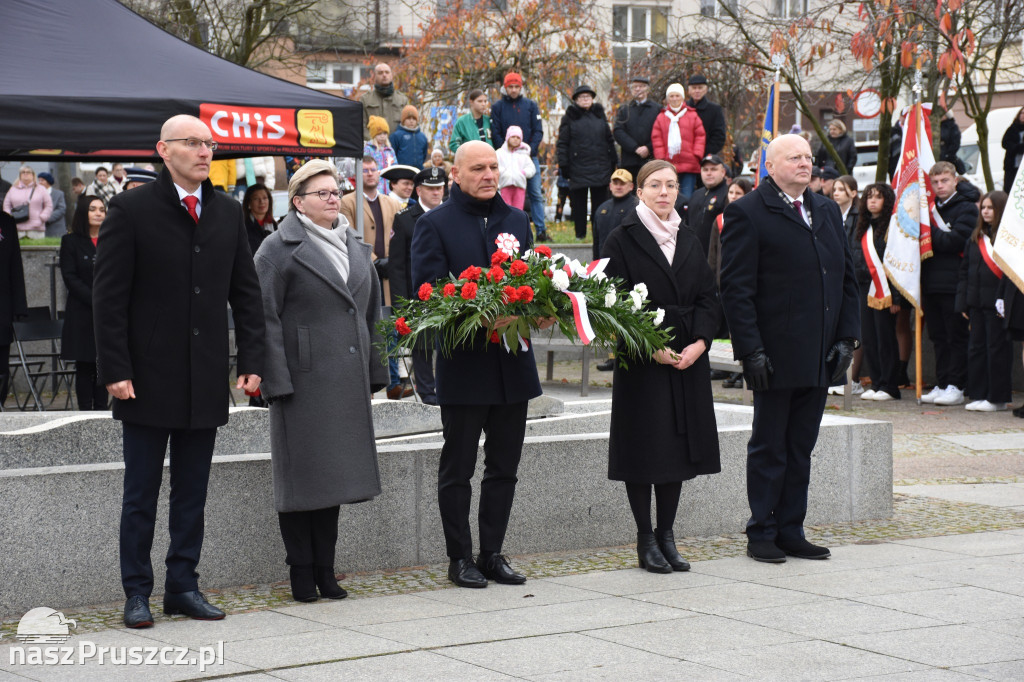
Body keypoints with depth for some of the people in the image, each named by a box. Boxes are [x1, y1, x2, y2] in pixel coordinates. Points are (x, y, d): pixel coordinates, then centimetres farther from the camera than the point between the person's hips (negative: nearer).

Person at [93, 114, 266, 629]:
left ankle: (183, 586, 18)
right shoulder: (131, 210, -5)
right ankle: (137, 593, 11)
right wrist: (115, 370, -13)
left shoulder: (228, 214, 9)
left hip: (206, 384, 4)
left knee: (192, 493, 10)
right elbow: (109, 297, -7)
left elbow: (246, 293, 12)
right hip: (148, 382, -4)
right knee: (141, 494, 3)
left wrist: (251, 361, 3)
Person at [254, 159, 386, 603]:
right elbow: (266, 318, -10)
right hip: (304, 379, -6)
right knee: (302, 474, -1)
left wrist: (373, 373, 15)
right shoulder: (278, 250, -6)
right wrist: (276, 380, -16)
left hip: (346, 382, 6)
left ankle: (325, 569, 16)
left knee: (334, 473, 9)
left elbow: (370, 312, 20)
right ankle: (301, 572, 7)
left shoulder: (355, 247, 15)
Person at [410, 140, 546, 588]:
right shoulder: (434, 224, -4)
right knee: (457, 469, 4)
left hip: (513, 363, 5)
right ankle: (460, 558, 12)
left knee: (504, 467, 11)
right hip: (463, 363, -5)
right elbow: (427, 291, -12)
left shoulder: (517, 221, 13)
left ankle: (492, 553, 20)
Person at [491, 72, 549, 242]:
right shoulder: (497, 107, 5)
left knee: (536, 194, -1)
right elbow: (495, 134, 0)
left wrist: (530, 150, -9)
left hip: (530, 156, 1)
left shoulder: (531, 105, 7)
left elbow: (538, 131, 5)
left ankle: (540, 230, 2)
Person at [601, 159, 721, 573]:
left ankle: (666, 534, 16)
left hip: (689, 359, 5)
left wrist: (699, 342, -8)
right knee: (644, 446, -3)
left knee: (680, 445, 7)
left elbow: (708, 297, 9)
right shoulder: (622, 241, -3)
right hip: (642, 364, -5)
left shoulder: (689, 243, 13)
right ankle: (646, 539, 6)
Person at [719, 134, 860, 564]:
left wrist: (847, 337, 5)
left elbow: (847, 278, 16)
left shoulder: (827, 211, 15)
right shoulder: (747, 213, -6)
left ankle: (790, 532, 19)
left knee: (801, 448, 11)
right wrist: (751, 350, -16)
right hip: (776, 356, -6)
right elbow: (736, 288, -10)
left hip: (819, 357, 6)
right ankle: (761, 535, 12)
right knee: (768, 449, 3)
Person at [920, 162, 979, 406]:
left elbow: (956, 241, -16)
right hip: (931, 283, 6)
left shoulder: (966, 208, -4)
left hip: (953, 283, -6)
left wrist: (928, 232, -12)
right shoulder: (931, 207, 17)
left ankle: (956, 386, 0)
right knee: (939, 337, 9)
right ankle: (941, 384, 14)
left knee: (956, 337, -2)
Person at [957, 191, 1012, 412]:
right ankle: (979, 395, 17)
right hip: (976, 302, 7)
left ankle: (997, 398, 6)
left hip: (997, 302, -7)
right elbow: (965, 271, 15)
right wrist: (962, 302, 8)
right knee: (976, 348, 9)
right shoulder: (976, 237, 13)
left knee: (997, 349, -1)